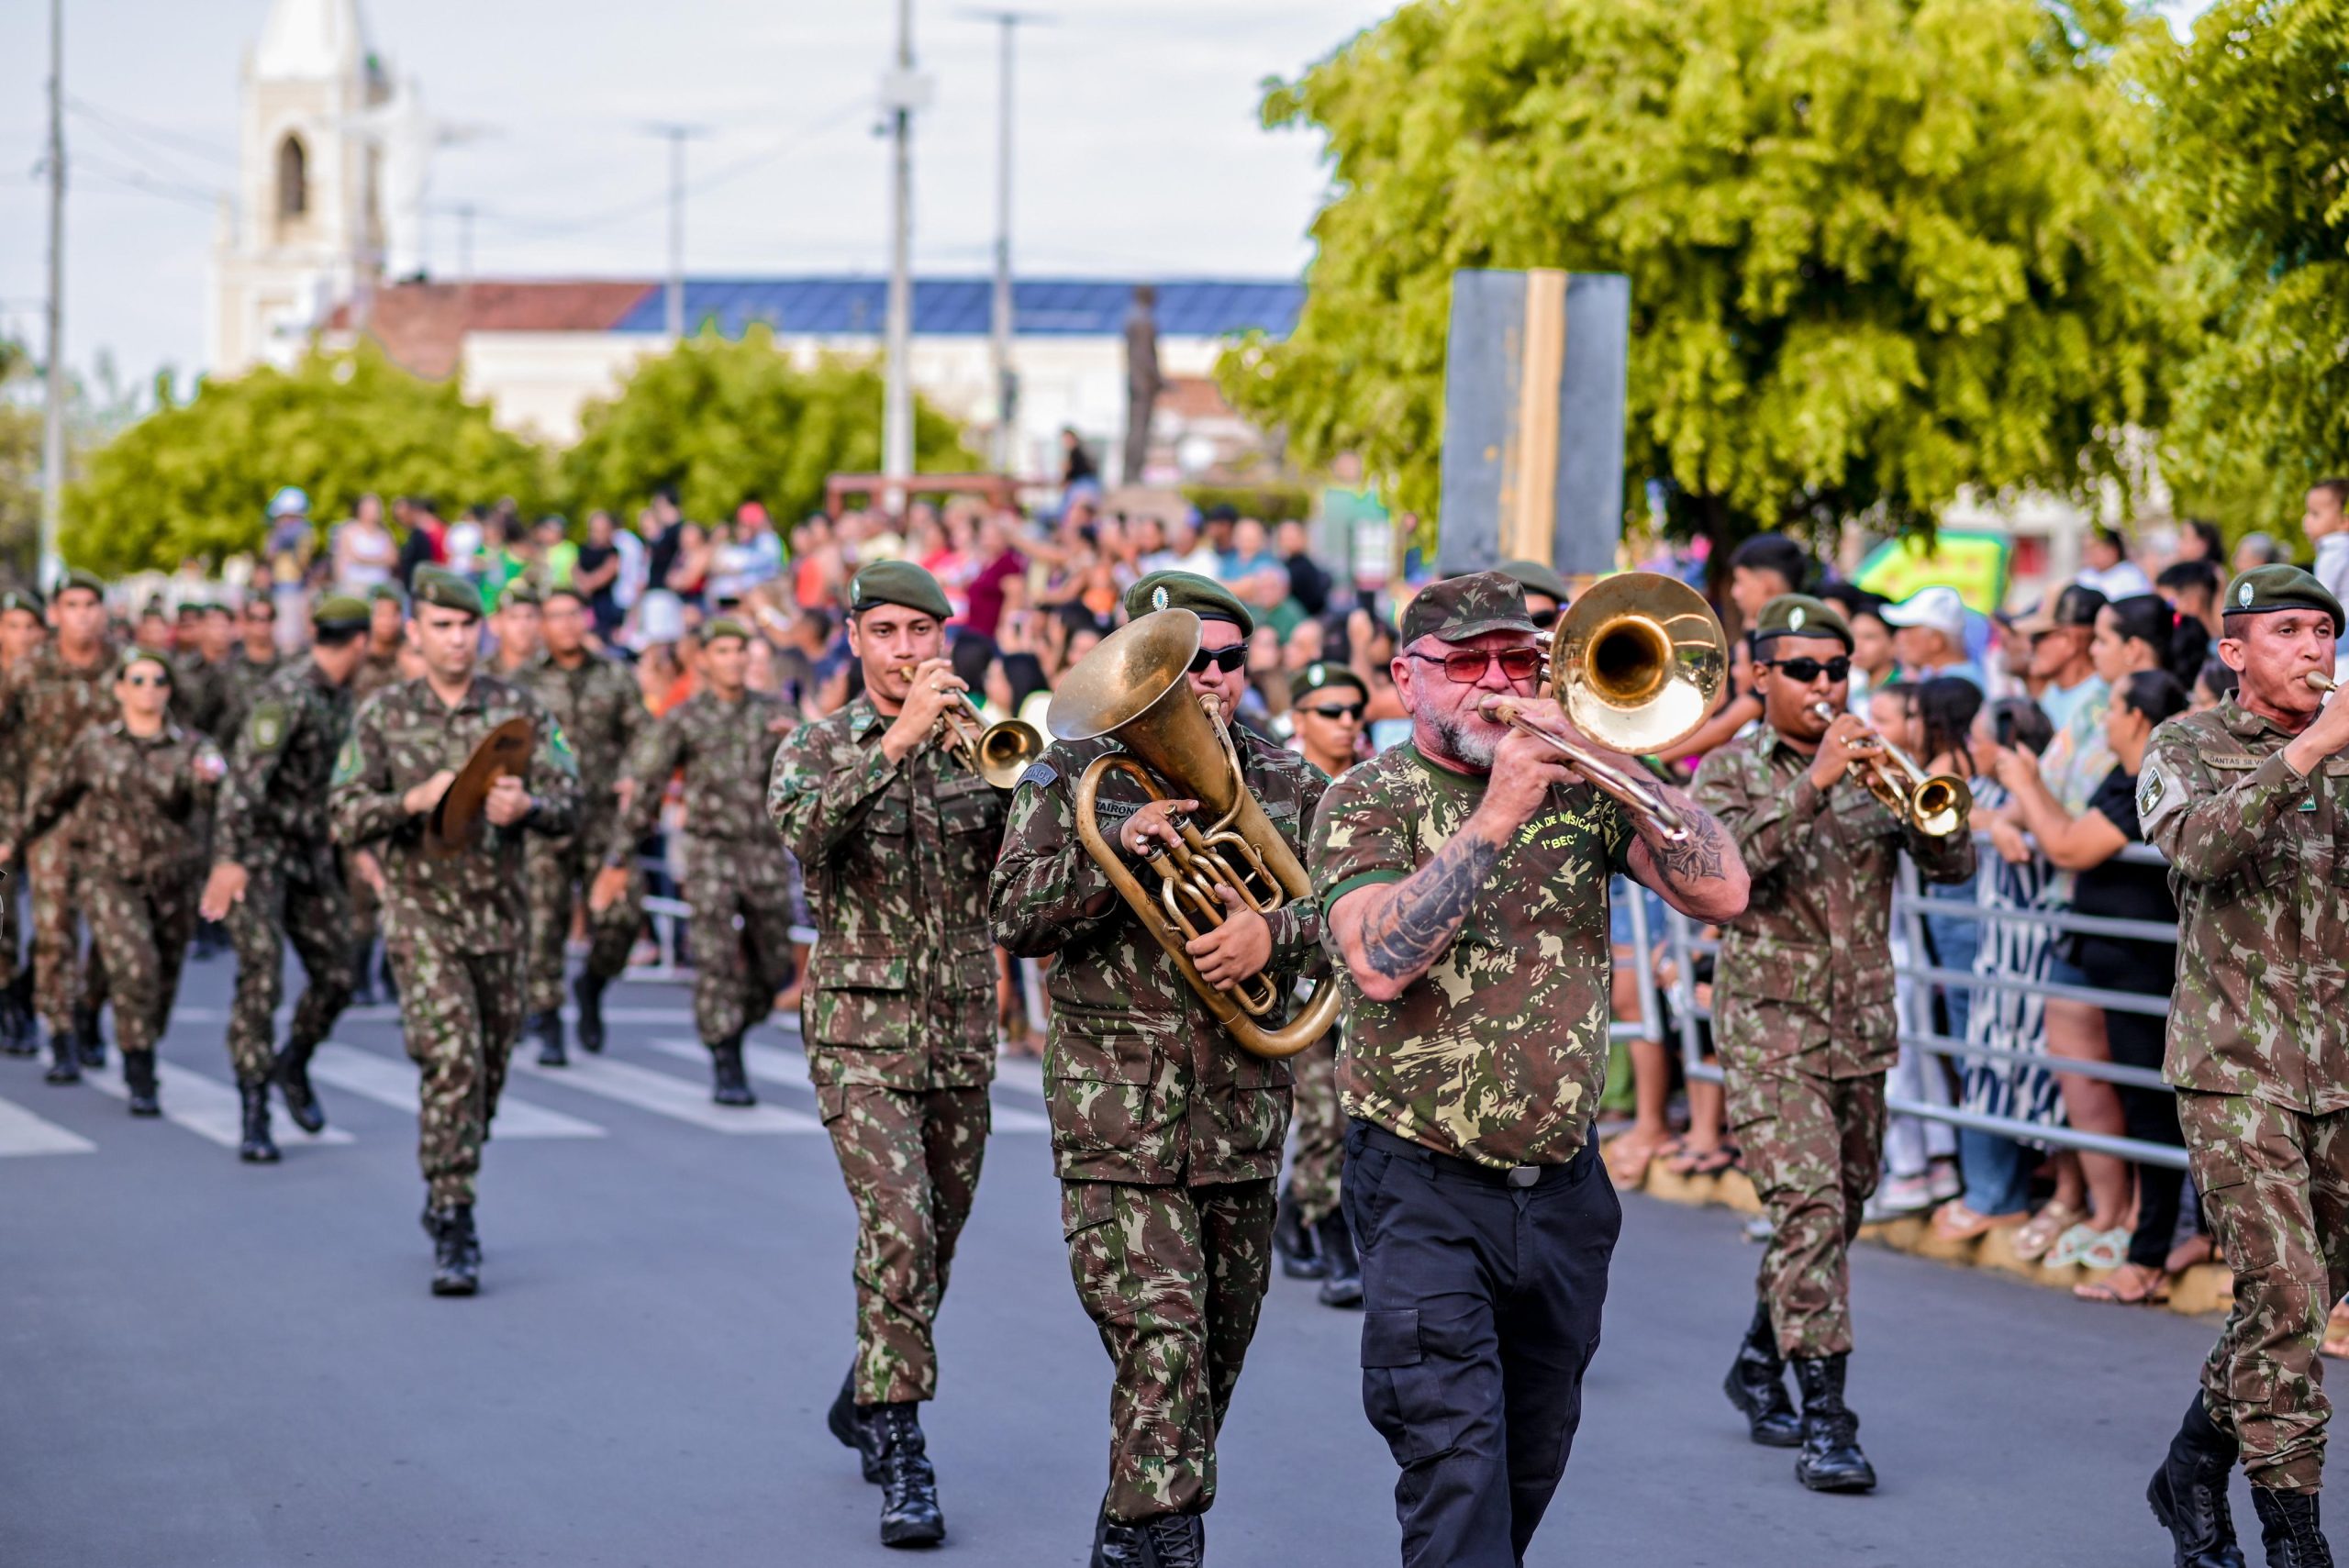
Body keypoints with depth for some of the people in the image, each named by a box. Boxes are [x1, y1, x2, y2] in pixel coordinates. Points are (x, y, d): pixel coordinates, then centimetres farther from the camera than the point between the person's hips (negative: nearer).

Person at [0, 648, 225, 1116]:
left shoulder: (190, 748, -3)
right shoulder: (94, 744, 0)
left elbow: (209, 790, -25)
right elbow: (54, 794, 15)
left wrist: (212, 776, -49)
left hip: (171, 883, 2)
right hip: (109, 878, -2)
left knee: (163, 984, 12)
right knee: (135, 969, -22)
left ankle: (139, 1060, 40)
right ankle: (141, 1082, -13)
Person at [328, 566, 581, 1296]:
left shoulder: (518, 710, 4)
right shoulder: (383, 716, 1)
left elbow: (568, 800, 0)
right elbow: (345, 818, -3)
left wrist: (525, 805, -22)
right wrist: (416, 800, -20)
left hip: (499, 915, 3)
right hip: (422, 913, -3)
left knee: (489, 1068, 11)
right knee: (451, 1060, -17)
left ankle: (445, 1201, 33)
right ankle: (454, 1228, -13)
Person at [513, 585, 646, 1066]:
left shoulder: (615, 676, 11)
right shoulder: (523, 682, 6)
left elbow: (643, 736, 11)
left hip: (606, 815, 1)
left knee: (620, 914, -9)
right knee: (545, 923, -3)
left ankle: (591, 985, 20)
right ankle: (547, 1029, 5)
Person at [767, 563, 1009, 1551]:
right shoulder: (819, 748, -1)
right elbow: (804, 828, -24)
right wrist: (899, 740, -31)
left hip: (962, 1029, 4)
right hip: (863, 1025, -4)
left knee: (936, 1236, 13)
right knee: (897, 1226, -18)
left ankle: (866, 1399, 36)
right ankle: (902, 1454, -14)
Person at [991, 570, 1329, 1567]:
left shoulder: (1285, 784, 9)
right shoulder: (1073, 776, 0)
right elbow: (1014, 917, -10)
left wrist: (1274, 932, -19)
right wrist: (1115, 847, -24)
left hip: (1243, 1117, 5)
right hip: (1117, 1121, -5)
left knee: (1218, 1353, 15)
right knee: (1161, 1352, -16)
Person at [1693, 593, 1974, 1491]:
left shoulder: (1872, 767, 10)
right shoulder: (1730, 768, 0)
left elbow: (1952, 865, 0)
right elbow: (1720, 866, -19)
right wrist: (1810, 785, -24)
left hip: (1863, 1026, 5)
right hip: (1770, 1023, -5)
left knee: (1842, 1207, 15)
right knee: (1807, 1207, -16)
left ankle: (1760, 1361, 36)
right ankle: (1823, 1417, -17)